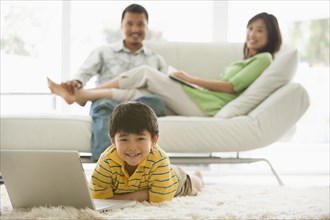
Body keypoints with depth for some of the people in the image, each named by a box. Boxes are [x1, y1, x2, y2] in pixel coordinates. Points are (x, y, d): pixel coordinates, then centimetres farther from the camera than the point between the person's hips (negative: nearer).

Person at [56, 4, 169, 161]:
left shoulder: (157, 59, 27)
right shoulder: (104, 52, 23)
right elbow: (85, 72, 6)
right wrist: (76, 83, -19)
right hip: (107, 102, -1)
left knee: (156, 101, -34)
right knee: (105, 107, -38)